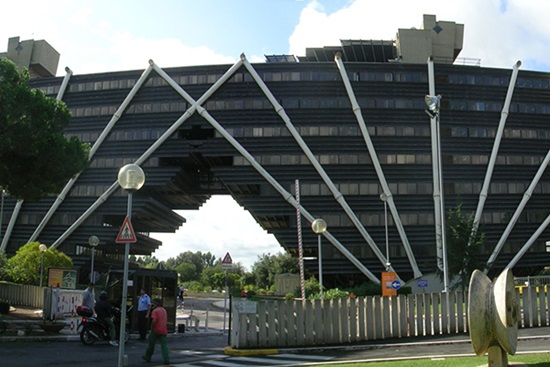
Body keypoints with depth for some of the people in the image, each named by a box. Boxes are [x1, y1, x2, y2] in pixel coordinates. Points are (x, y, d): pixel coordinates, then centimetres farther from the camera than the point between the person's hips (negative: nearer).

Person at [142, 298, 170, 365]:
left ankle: (148, 357, 26)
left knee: (151, 344, 13)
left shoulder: (155, 311, -11)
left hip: (156, 330, -6)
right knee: (164, 345, 2)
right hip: (163, 330, 6)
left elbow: (154, 321, -21)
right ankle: (166, 360, -7)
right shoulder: (164, 310, 14)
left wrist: (152, 328, -9)